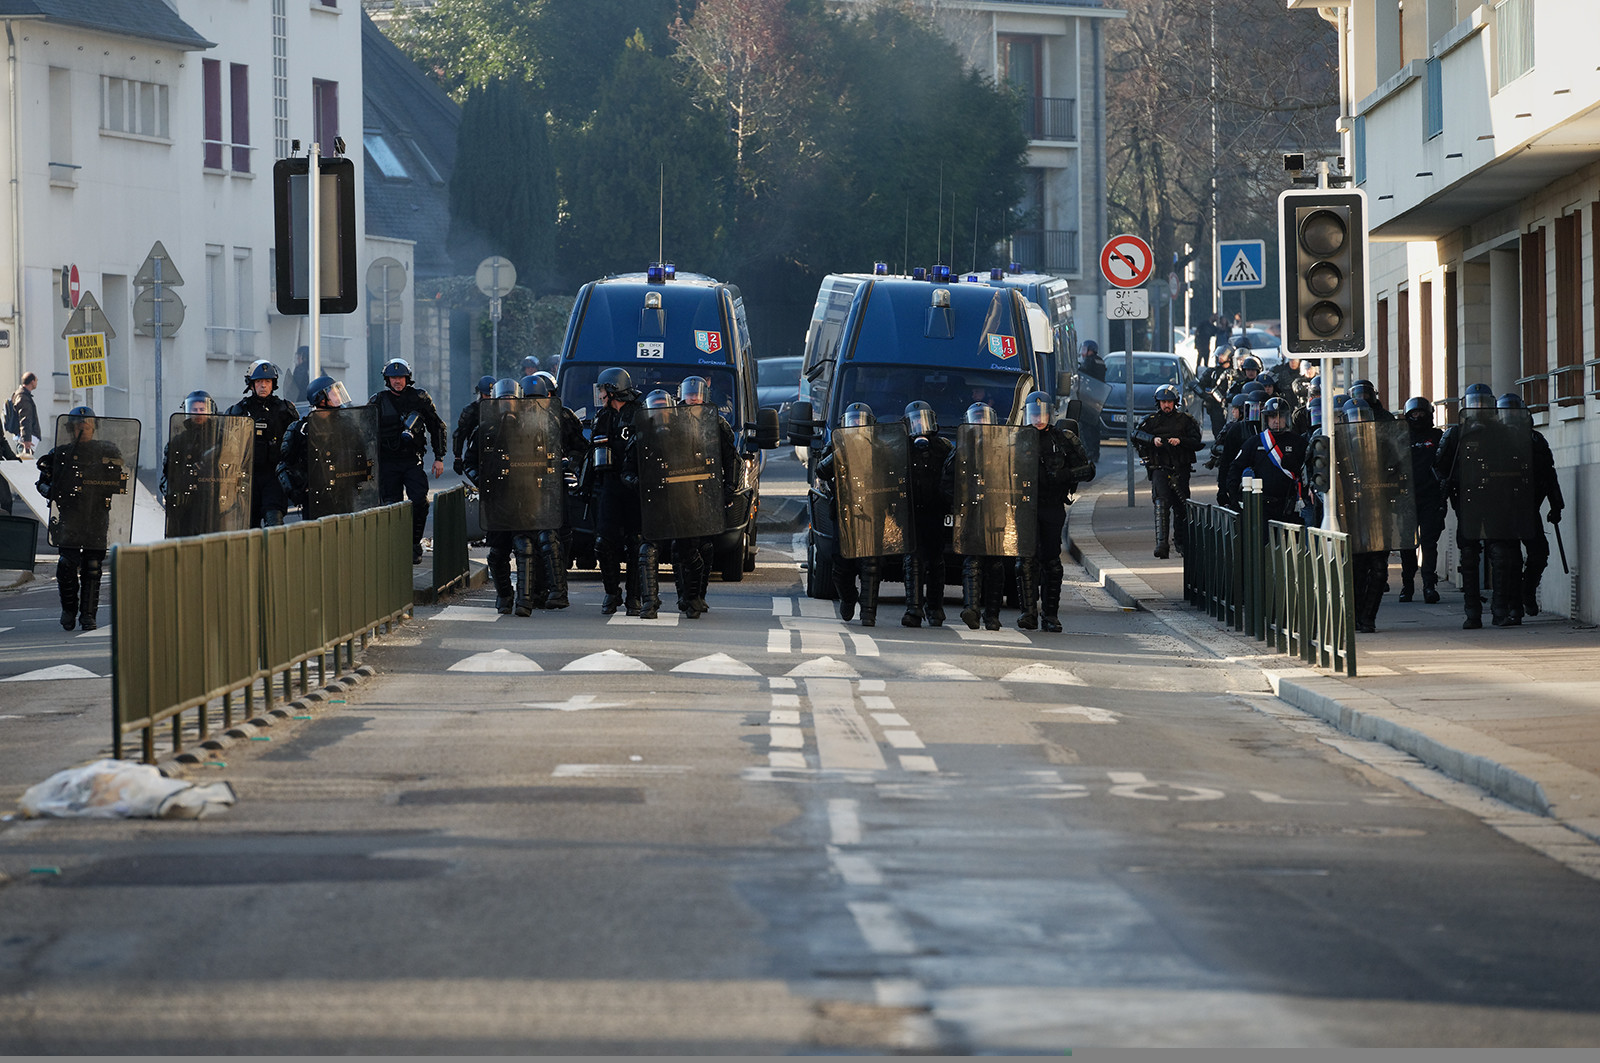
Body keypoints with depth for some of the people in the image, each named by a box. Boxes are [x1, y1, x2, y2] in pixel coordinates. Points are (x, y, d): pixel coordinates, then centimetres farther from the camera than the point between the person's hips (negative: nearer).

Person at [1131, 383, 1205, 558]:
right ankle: (1161, 542, -27)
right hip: (1159, 469, -1)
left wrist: (1180, 441, -15)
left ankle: (1181, 542, 23)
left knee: (1181, 507, 6)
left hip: (1180, 469, 1)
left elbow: (1197, 443, 2)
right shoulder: (1151, 420, 11)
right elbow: (1136, 434, -4)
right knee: (1161, 503, -18)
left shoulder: (1185, 420, 10)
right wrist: (1153, 439, -20)